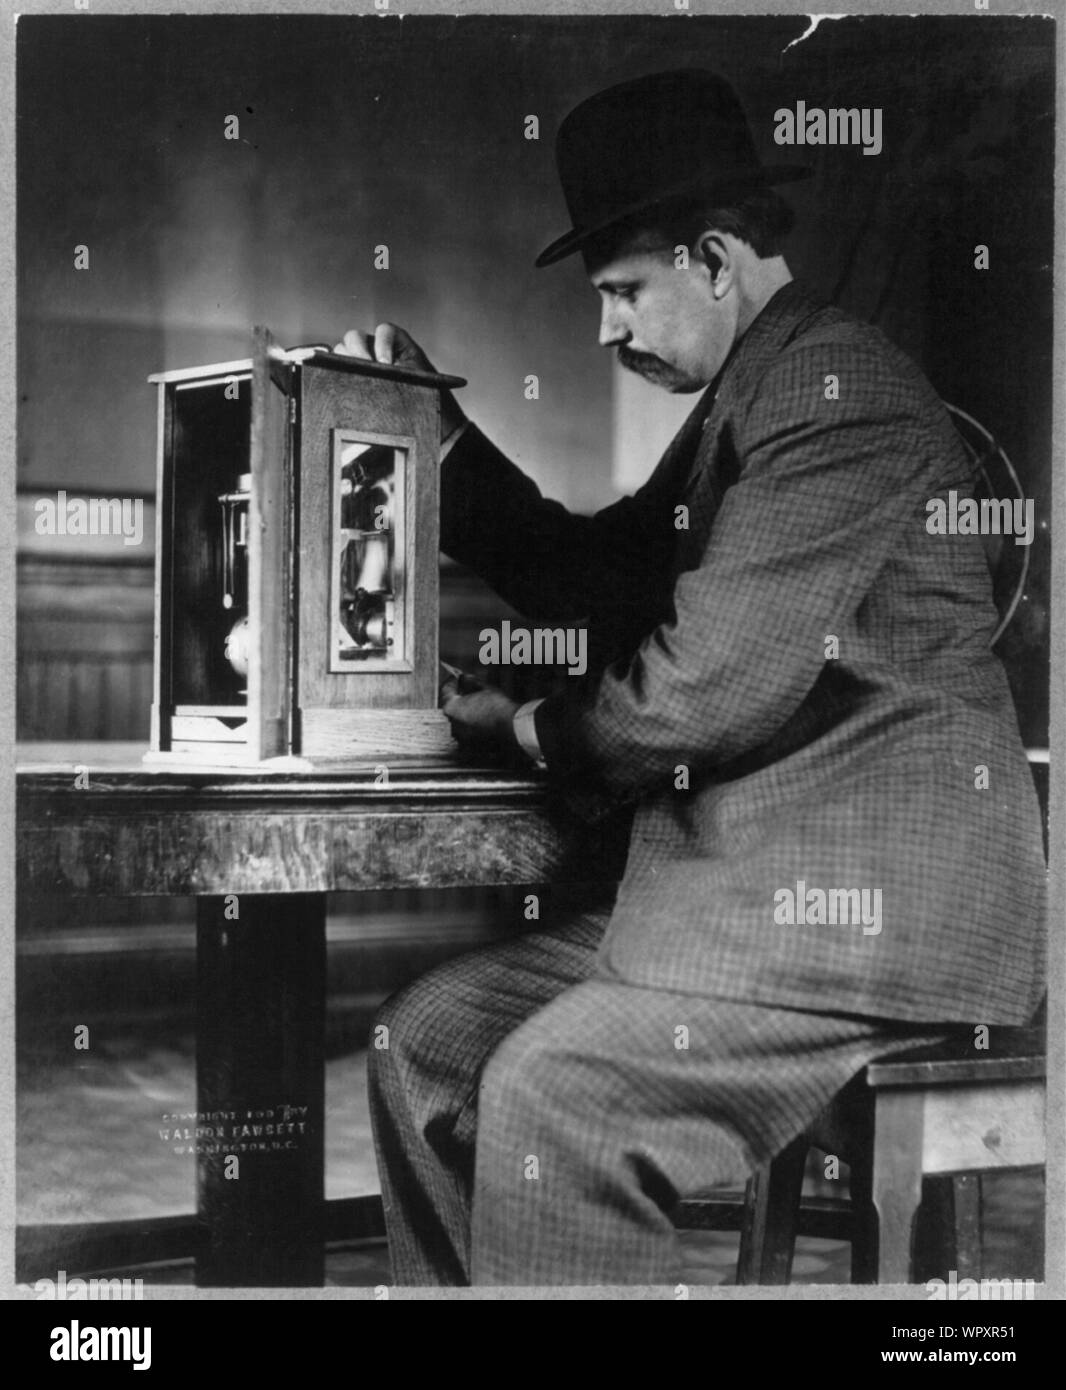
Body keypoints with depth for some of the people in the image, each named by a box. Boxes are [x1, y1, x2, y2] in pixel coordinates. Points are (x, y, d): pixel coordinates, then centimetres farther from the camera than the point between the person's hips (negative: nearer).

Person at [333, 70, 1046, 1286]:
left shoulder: (836, 389, -14)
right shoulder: (742, 398, 17)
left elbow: (718, 683, -21)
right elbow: (589, 577, 22)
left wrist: (533, 730, -4)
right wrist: (440, 436, 13)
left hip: (871, 904, -10)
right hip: (746, 879, 10)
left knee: (550, 1090, -22)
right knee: (428, 1033, 4)